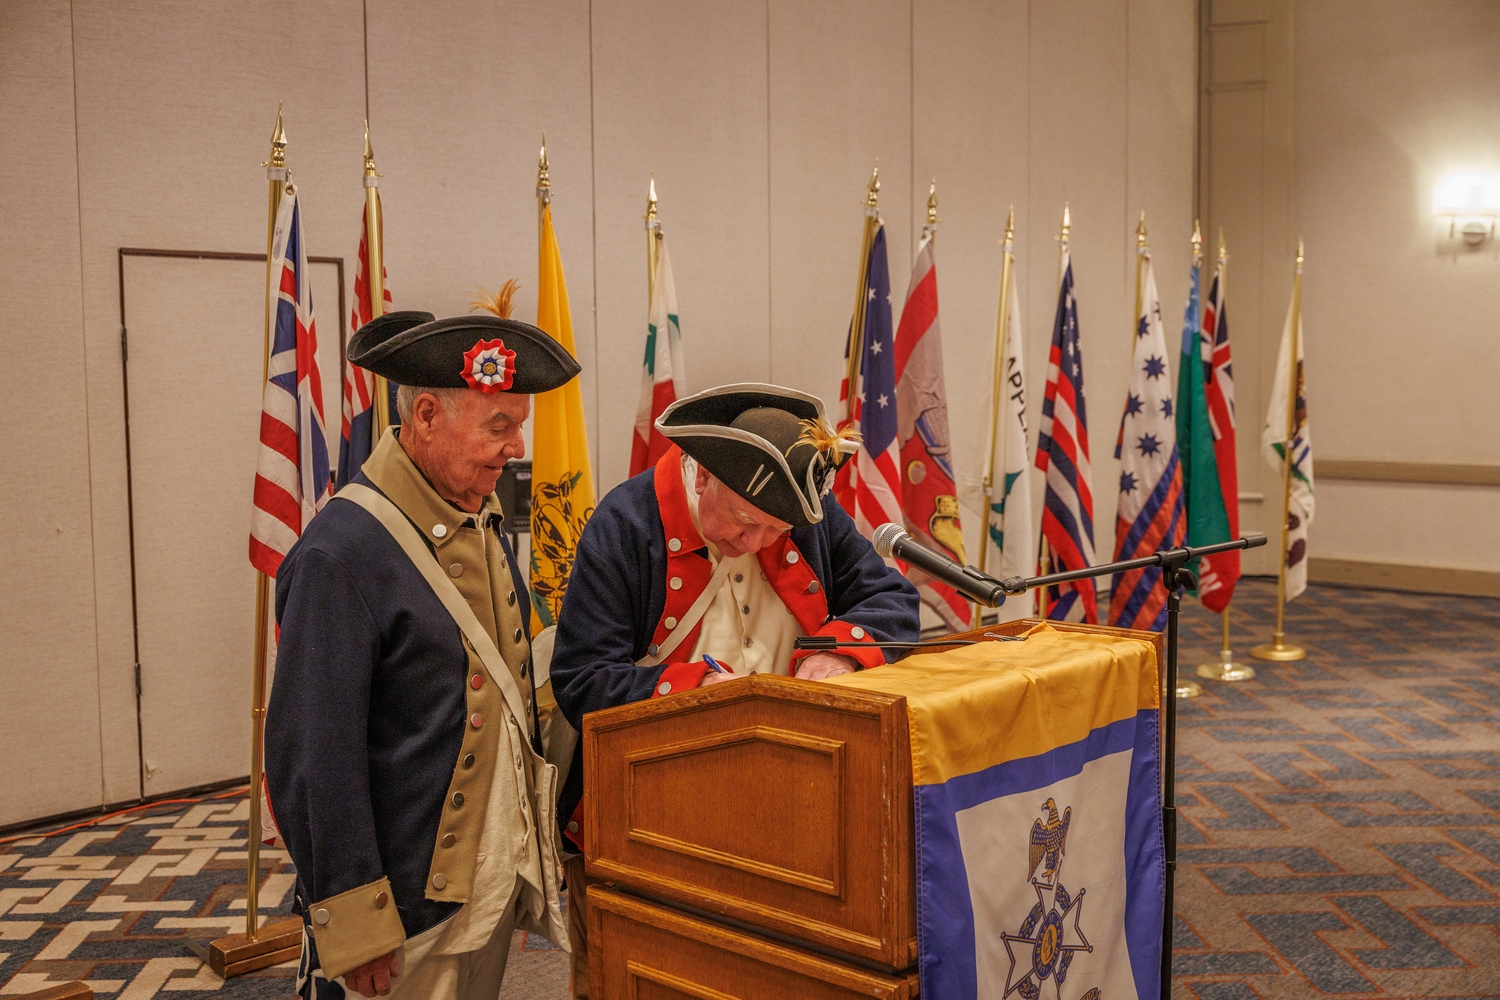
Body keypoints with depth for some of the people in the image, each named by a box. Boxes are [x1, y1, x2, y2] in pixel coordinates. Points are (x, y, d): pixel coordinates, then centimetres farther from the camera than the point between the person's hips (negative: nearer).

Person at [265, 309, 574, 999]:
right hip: (416, 892, -8)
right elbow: (313, 756, -22)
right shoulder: (340, 554, -21)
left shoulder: (482, 523, 7)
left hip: (503, 869, 8)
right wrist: (355, 928, -19)